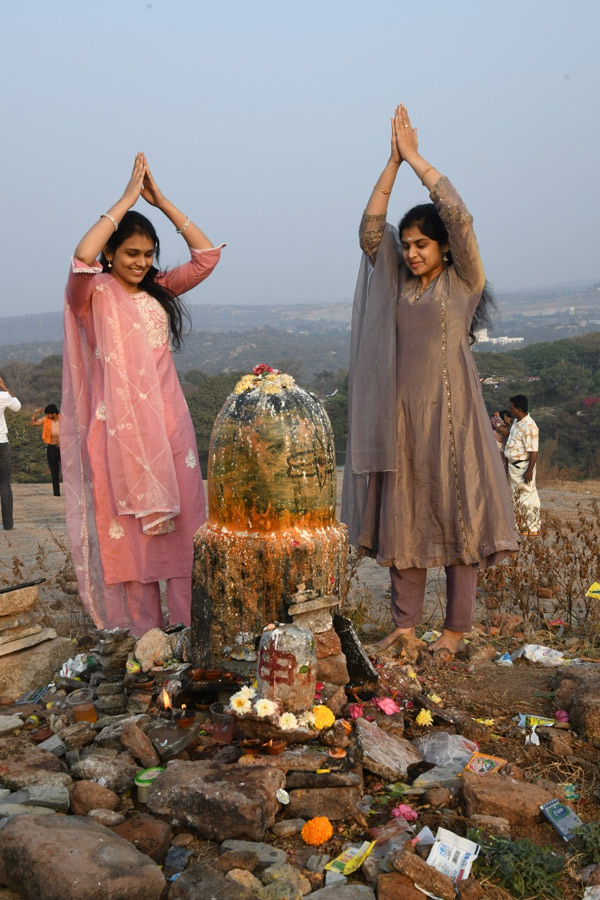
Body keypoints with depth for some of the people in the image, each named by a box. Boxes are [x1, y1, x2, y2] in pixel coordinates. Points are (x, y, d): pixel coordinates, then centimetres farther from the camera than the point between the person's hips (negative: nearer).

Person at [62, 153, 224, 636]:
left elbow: (207, 254, 6)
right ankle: (142, 632, 12)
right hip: (120, 428, -4)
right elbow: (82, 256, -23)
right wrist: (127, 198, -15)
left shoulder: (160, 290, 13)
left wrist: (161, 200, 1)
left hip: (168, 424, 5)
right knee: (127, 533, 1)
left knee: (181, 525, 6)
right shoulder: (95, 294, -1)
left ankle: (190, 626, 16)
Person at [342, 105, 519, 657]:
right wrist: (393, 161, 2)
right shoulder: (397, 283, 13)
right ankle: (405, 622, 15)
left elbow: (457, 213, -9)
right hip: (402, 412, 5)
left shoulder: (464, 281, 1)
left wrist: (415, 156, -1)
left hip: (449, 409, -4)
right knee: (403, 517, 6)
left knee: (455, 514, 0)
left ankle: (457, 629, 10)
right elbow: (370, 227, 6)